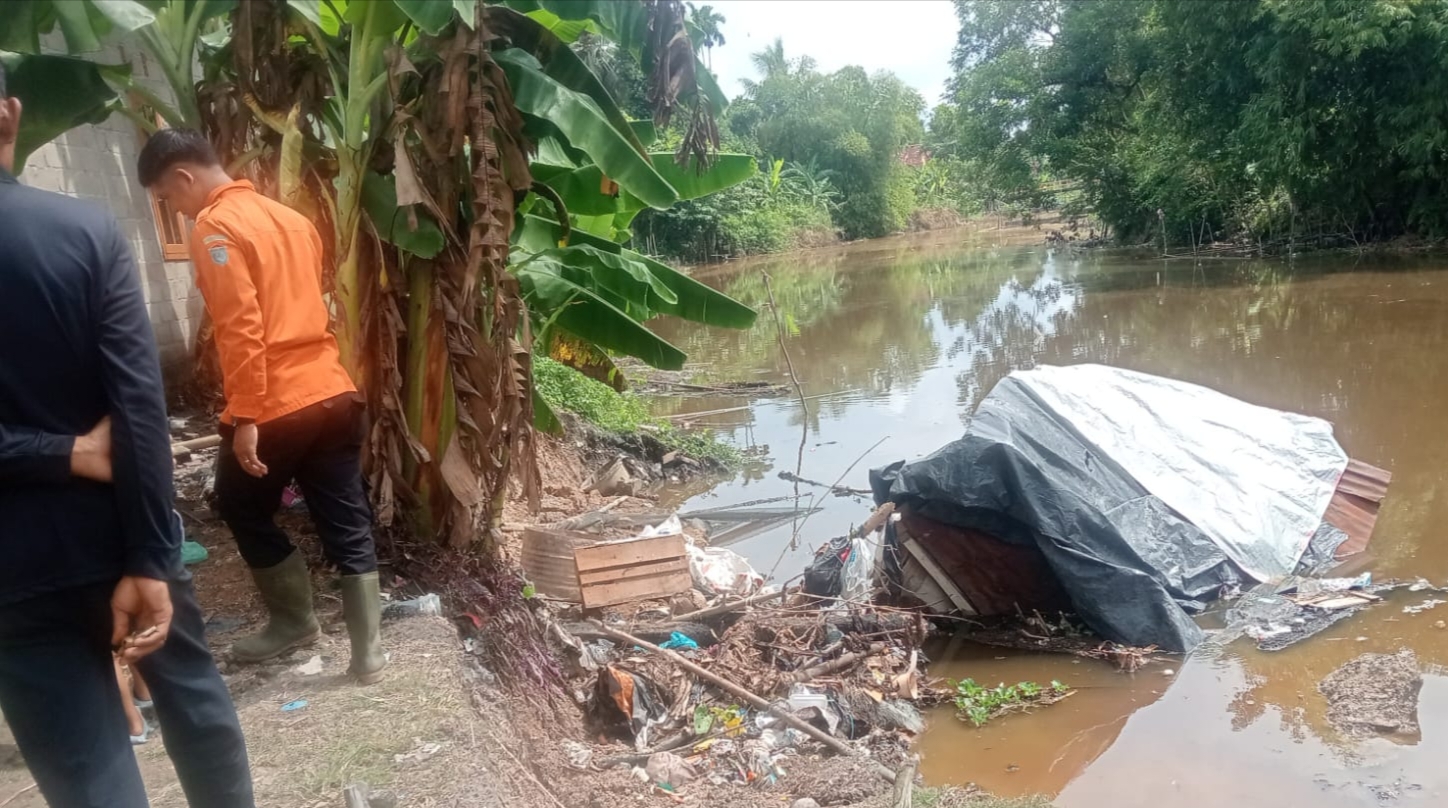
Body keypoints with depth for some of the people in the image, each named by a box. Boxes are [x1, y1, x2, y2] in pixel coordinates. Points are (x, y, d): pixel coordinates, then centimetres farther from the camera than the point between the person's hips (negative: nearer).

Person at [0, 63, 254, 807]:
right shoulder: (87, 229, -9)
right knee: (195, 699, 22)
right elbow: (139, 402, -15)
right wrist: (147, 560, -14)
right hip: (115, 531, 1)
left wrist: (68, 455, -10)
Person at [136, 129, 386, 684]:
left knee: (244, 510, 17)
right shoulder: (290, 217, 15)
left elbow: (241, 330, -18)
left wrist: (245, 418, -17)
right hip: (335, 394, 7)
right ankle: (368, 651, 15)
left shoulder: (215, 228, -9)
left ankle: (294, 620, 26)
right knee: (348, 526, 10)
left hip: (276, 407, -7)